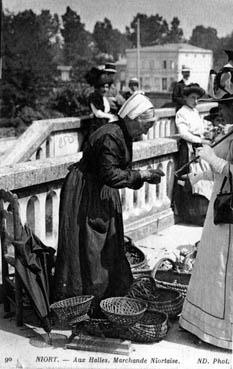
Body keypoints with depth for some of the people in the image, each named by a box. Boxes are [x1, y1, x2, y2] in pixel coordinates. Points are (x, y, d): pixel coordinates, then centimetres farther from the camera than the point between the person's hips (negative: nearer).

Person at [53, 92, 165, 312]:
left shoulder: (124, 136, 8)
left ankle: (106, 296, 25)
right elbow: (109, 174, -27)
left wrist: (146, 177, -4)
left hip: (103, 195, 10)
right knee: (87, 249, -2)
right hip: (85, 193, -10)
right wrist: (140, 174, -20)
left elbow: (121, 172, 10)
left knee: (108, 248, 14)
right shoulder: (110, 137, -23)